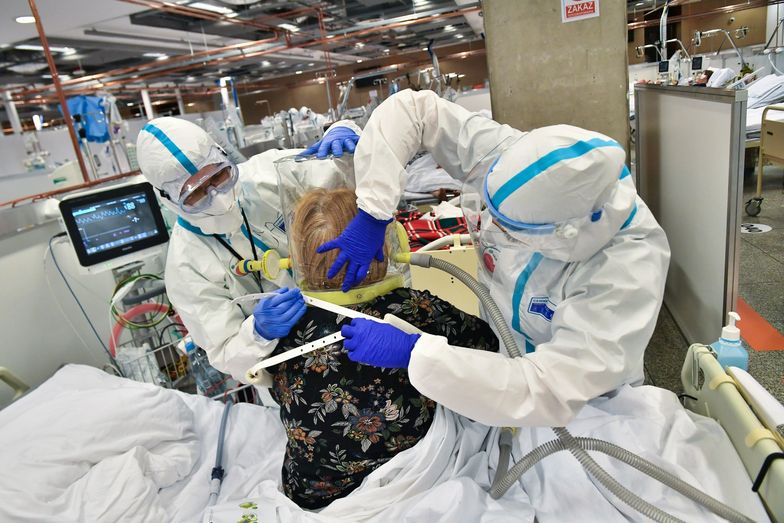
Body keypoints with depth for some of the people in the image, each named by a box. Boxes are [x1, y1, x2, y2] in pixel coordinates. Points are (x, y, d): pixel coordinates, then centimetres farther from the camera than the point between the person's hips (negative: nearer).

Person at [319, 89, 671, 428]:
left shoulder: (631, 268, -34)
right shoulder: (514, 160, -25)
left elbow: (549, 393, -38)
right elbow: (411, 108, -21)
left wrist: (411, 352, -40)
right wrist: (372, 215, -30)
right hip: (498, 357, 3)